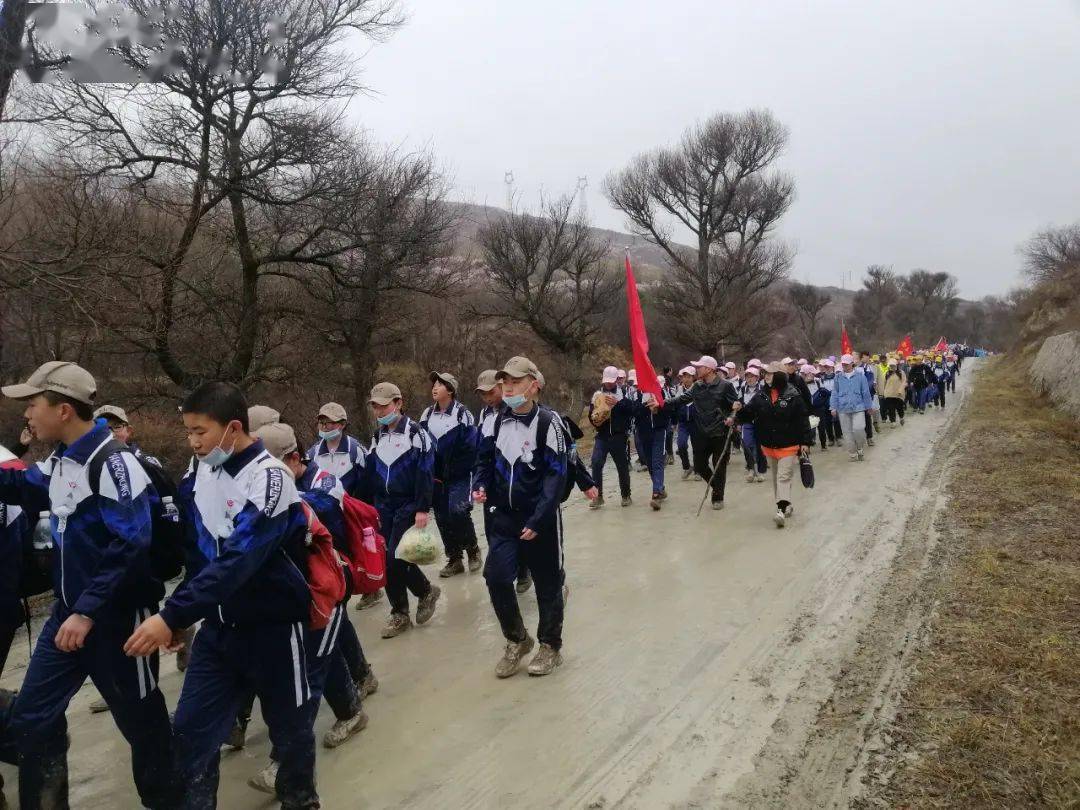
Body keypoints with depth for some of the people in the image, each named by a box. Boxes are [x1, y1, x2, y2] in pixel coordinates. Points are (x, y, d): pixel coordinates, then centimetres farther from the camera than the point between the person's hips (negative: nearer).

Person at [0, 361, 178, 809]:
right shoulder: (58, 461, 7)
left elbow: (130, 547, -25)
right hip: (69, 610, 8)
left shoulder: (112, 462, -20)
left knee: (141, 721, 8)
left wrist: (89, 611, -27)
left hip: (116, 616, -8)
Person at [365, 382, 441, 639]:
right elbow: (370, 474, 16)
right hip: (384, 507, 6)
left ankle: (425, 591, 13)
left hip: (409, 506, -6)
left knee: (394, 558, -12)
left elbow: (425, 473, -14)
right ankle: (400, 613, 18)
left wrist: (423, 509, -18)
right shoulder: (377, 437, 12)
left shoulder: (416, 433, -10)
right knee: (390, 560, 5)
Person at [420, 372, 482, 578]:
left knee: (458, 512, -18)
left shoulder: (462, 414, -8)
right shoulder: (427, 414, 7)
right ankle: (454, 560, 20)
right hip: (436, 477, 5)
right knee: (442, 517, 7)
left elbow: (470, 449, -10)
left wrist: (453, 473, -13)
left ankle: (472, 549, 7)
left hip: (458, 477, -5)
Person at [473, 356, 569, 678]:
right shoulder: (495, 423, 3)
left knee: (547, 582, 8)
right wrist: (481, 487, -9)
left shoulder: (548, 422, -14)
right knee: (496, 576, -5)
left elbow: (556, 475, -16)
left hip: (541, 519, -4)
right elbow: (486, 461, 13)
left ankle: (550, 646, 28)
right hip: (504, 516, 5)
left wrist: (537, 521, -20)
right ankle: (516, 640, 18)